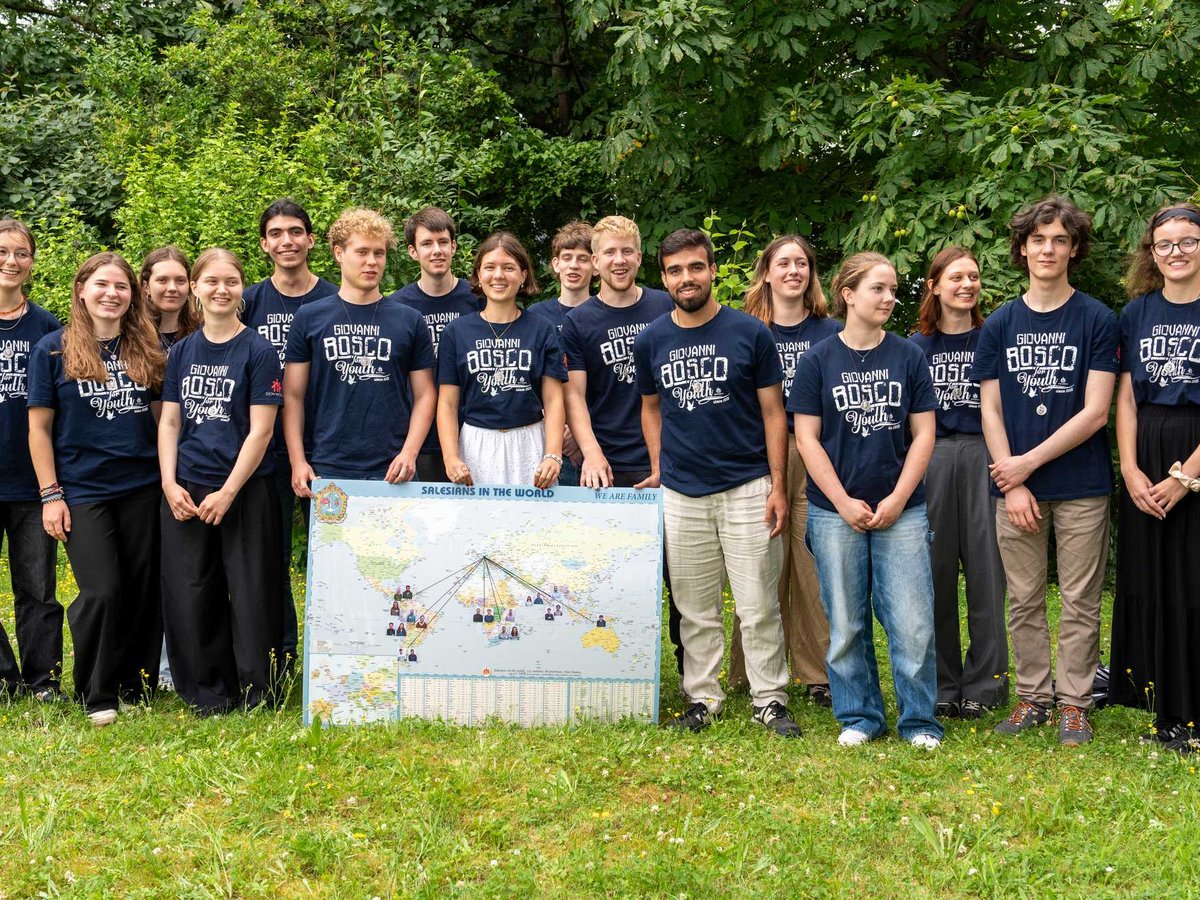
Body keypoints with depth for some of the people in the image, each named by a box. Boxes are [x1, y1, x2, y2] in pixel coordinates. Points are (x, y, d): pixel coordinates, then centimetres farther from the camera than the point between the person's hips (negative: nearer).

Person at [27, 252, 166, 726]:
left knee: (144, 591, 4)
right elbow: (39, 427, -1)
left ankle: (137, 687, 18)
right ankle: (95, 697, 7)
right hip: (82, 491, -3)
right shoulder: (52, 350, -1)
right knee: (101, 593, -9)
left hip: (142, 488, 3)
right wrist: (50, 494, -6)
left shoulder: (146, 349, 7)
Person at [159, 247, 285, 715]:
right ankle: (207, 697, 18)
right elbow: (169, 421, 11)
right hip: (185, 493, 4)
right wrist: (169, 484, -3)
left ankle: (257, 697, 13)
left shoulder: (259, 351, -4)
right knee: (187, 597, 6)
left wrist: (227, 492, -13)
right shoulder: (181, 352, 10)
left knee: (251, 596, 0)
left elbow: (260, 430, -8)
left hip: (245, 491, -4)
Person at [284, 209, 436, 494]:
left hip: (391, 471, 1)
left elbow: (424, 395, 7)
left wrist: (409, 452, -7)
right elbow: (293, 396, 5)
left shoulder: (409, 321, 7)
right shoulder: (309, 318, 5)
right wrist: (298, 462, -4)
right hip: (326, 469, 0)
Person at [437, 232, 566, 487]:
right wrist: (451, 457, -11)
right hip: (476, 447, 0)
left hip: (529, 447, 0)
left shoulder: (542, 331, 4)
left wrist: (553, 456, -13)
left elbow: (553, 401, 1)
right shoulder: (456, 332, 5)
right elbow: (447, 403, 3)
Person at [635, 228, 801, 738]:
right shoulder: (651, 341, 5)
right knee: (695, 610, 8)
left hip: (747, 487, -2)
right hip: (681, 493, 2)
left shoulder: (750, 333, -3)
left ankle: (770, 700, 9)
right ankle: (702, 699, 18)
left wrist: (778, 485, -5)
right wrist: (658, 469, 9)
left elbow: (773, 413, 0)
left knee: (759, 607, -1)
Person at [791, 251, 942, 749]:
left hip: (901, 511, 0)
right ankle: (859, 717, 20)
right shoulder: (818, 361, 1)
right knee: (846, 624, 6)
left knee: (912, 623, -3)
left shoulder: (909, 357, 5)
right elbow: (807, 437, 0)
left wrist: (898, 498, -5)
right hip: (835, 512, 0)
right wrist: (844, 503, -7)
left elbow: (923, 434, 4)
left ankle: (920, 721, 11)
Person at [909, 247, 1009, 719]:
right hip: (929, 458, 1)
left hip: (983, 454, -1)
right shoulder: (916, 345, 10)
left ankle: (984, 684, 6)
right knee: (935, 569, 2)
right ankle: (941, 684, 12)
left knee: (986, 566, -3)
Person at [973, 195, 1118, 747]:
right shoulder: (999, 325, 7)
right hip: (1015, 486, 3)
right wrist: (1013, 486, -5)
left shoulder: (1098, 320, -1)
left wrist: (1028, 462, -9)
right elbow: (990, 411, 5)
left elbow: (1095, 412, -7)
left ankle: (1074, 703, 13)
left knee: (1079, 602, 3)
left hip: (1081, 486, -2)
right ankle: (1032, 696, 20)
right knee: (1024, 601, 9)